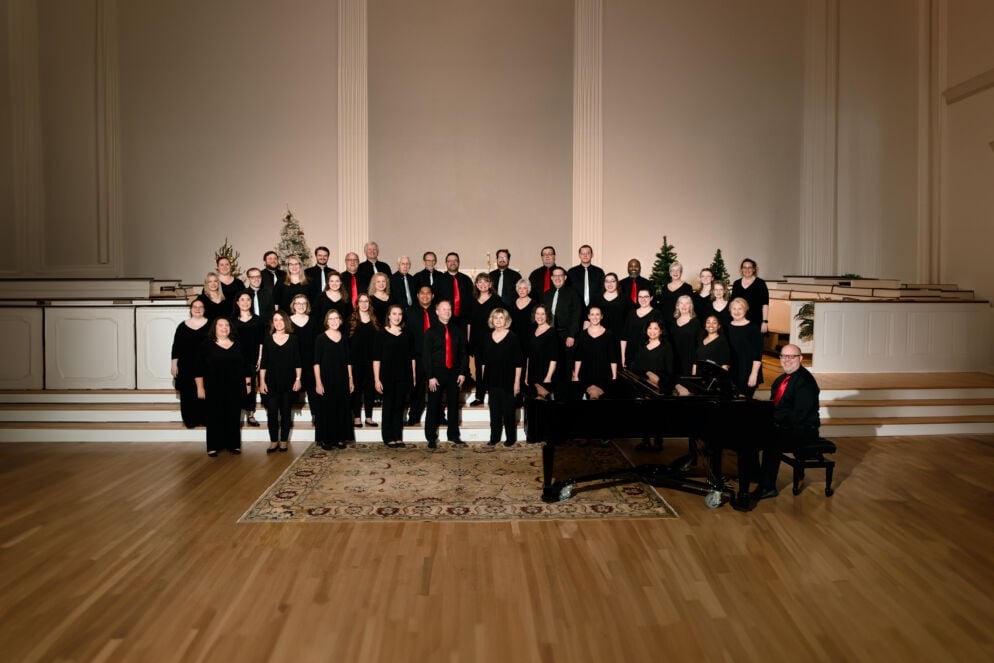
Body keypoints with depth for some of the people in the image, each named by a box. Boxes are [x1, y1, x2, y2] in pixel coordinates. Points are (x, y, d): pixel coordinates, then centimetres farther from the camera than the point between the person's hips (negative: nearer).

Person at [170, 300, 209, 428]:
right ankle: (191, 420, 11)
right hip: (187, 366, 1)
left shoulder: (210, 325, 3)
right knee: (188, 394, 1)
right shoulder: (182, 326, 7)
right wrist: (174, 364, 3)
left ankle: (204, 419, 7)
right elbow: (176, 346, 8)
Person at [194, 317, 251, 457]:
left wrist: (248, 383, 9)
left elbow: (245, 366, 12)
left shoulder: (237, 345, 9)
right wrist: (200, 387, -4)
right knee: (215, 417, 0)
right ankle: (213, 447, 8)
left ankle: (234, 445, 14)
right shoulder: (207, 346, 1)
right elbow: (199, 369, 0)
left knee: (234, 418, 4)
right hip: (214, 389, -2)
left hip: (235, 389, 2)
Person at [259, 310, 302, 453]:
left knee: (285, 412, 5)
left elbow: (297, 362, 3)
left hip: (288, 381, 0)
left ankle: (284, 441, 14)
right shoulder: (268, 339, 4)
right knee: (272, 412, -2)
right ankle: (273, 441, 9)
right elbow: (263, 362, 5)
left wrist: (298, 379, -3)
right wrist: (262, 381, 0)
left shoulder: (293, 339, 3)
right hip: (272, 381, 0)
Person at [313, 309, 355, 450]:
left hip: (342, 379, 4)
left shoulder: (344, 338, 9)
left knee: (342, 408, 6)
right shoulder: (321, 338, -3)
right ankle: (325, 440, 9)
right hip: (326, 379, -4)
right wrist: (318, 382, -12)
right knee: (326, 408, 0)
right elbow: (316, 362, -6)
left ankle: (339, 438, 16)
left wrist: (350, 379, 8)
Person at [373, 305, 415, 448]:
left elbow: (412, 357, 9)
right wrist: (377, 379, -10)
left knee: (399, 406, 7)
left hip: (404, 377, 3)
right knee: (388, 406, 3)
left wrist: (413, 376, 4)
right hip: (387, 376, -3)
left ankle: (398, 437, 15)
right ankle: (388, 438, 12)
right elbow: (376, 358, -5)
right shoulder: (381, 334, -2)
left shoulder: (407, 334, 8)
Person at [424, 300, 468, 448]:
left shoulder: (457, 332, 10)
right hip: (437, 373, -3)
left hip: (454, 373, 3)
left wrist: (462, 372, 1)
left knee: (454, 405, 10)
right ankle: (431, 438, 9)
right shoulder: (430, 332, -1)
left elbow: (463, 353, 10)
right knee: (434, 407, 1)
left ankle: (454, 435, 22)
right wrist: (431, 377, -11)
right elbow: (427, 356, -5)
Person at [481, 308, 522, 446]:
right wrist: (482, 378, 8)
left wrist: (517, 381, -11)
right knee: (494, 410, 9)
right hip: (492, 380, 4)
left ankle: (511, 438, 13)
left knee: (508, 410, 3)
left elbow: (518, 362, -7)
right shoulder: (488, 337, 7)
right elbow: (484, 361, 11)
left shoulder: (512, 337, -6)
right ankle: (494, 437, 18)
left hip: (507, 380, -4)